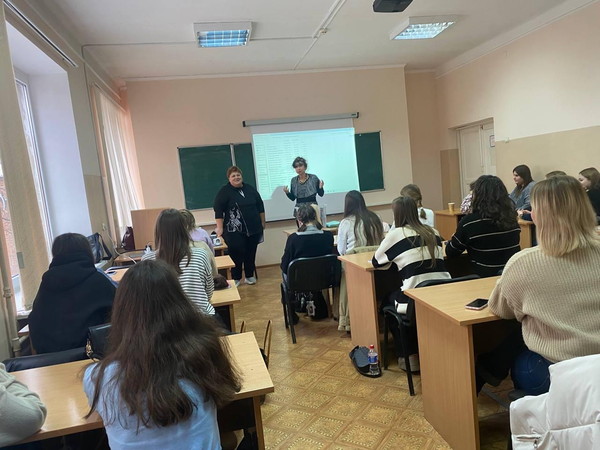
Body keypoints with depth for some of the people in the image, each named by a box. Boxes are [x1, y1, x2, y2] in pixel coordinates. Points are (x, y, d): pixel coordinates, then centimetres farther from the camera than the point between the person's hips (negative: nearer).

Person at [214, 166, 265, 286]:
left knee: (251, 253, 9)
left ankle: (250, 276, 23)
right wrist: (220, 228, -14)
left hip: (253, 229, 4)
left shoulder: (250, 189, 10)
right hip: (235, 231, -4)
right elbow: (218, 210, -8)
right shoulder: (224, 192, -3)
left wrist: (262, 222, 15)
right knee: (237, 254, -5)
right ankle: (236, 278, 8)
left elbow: (260, 206, 16)